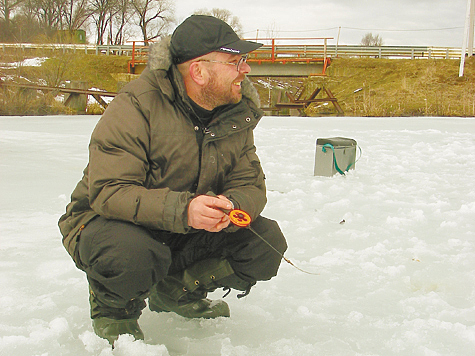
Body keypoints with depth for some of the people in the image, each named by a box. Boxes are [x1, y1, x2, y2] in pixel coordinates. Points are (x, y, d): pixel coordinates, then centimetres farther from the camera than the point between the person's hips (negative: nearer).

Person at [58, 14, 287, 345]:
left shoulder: (239, 113, -4)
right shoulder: (136, 107, -25)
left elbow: (250, 184, -3)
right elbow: (108, 191, -30)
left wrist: (230, 208, -30)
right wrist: (182, 210, -45)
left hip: (188, 231, 6)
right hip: (108, 220, -6)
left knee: (267, 241, -11)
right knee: (132, 256, -40)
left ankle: (176, 292, 11)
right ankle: (114, 312, -2)